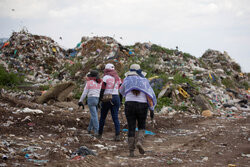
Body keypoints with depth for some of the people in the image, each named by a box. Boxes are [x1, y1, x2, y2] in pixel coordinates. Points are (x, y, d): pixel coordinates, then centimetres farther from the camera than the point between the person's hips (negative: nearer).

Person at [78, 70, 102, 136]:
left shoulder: (89, 83, -4)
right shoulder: (100, 83, 9)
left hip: (91, 99, -5)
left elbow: (84, 93, -2)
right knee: (93, 114, 20)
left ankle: (97, 131, -10)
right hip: (98, 100, 5)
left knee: (94, 116, -5)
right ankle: (89, 129, 31)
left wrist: (80, 101, 5)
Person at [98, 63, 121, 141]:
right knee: (115, 117, 1)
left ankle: (100, 134, 16)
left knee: (102, 117, 10)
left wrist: (100, 99, -1)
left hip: (107, 98, -4)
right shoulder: (118, 78, 10)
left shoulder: (106, 77, -6)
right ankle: (117, 135, -11)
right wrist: (120, 101, 16)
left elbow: (102, 89, -10)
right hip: (116, 98, 4)